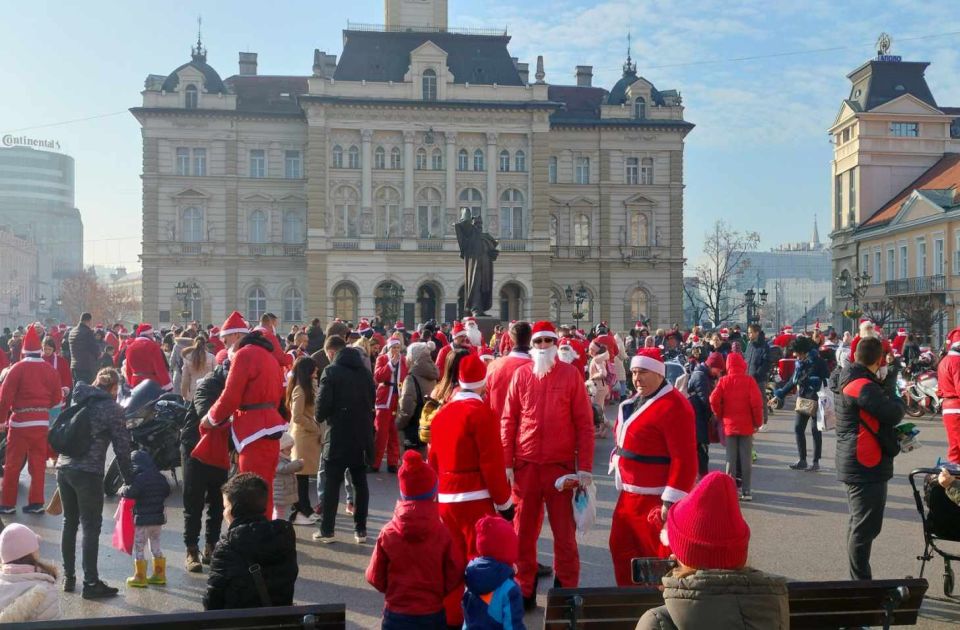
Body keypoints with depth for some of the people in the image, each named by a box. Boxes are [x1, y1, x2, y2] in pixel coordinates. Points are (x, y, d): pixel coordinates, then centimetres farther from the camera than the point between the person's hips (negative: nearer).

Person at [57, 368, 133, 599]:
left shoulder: (79, 400, 14)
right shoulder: (113, 409, -4)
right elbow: (122, 448, -5)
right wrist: (129, 480, 4)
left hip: (63, 468, 6)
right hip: (88, 473, -6)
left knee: (70, 523, 17)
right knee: (91, 527, 1)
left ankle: (68, 577, 25)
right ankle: (90, 584, 4)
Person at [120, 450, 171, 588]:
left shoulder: (140, 477, -15)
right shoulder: (160, 477, 7)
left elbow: (131, 492, -26)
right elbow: (167, 492, 16)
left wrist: (122, 490, -7)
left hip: (143, 520, -7)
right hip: (158, 519, 7)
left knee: (138, 548, 4)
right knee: (156, 546, 17)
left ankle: (140, 577, 7)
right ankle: (159, 575, 21)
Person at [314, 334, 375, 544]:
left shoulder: (331, 371, -10)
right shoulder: (365, 371, 8)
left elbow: (322, 405, -13)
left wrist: (320, 417, 6)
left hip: (338, 436, -5)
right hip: (362, 435, 5)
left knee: (331, 484, 4)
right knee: (360, 482, 11)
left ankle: (327, 531, 9)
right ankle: (360, 530, 13)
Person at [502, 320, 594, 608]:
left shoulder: (571, 374, -2)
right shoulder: (521, 374, 3)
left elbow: (584, 422, -3)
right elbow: (509, 421, 4)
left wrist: (585, 466, -8)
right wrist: (506, 463, -2)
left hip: (561, 464, -2)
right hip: (526, 465, 2)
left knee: (564, 530, 7)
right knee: (524, 529, 11)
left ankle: (566, 590, 21)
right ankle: (525, 590, 25)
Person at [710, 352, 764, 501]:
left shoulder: (723, 381, -3)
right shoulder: (749, 380, -7)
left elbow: (714, 400, -12)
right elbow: (756, 402, -12)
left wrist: (720, 416, 4)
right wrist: (758, 422, 1)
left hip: (729, 425, 1)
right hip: (746, 425, -1)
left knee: (731, 459, 8)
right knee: (746, 459, 5)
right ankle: (746, 491, 7)